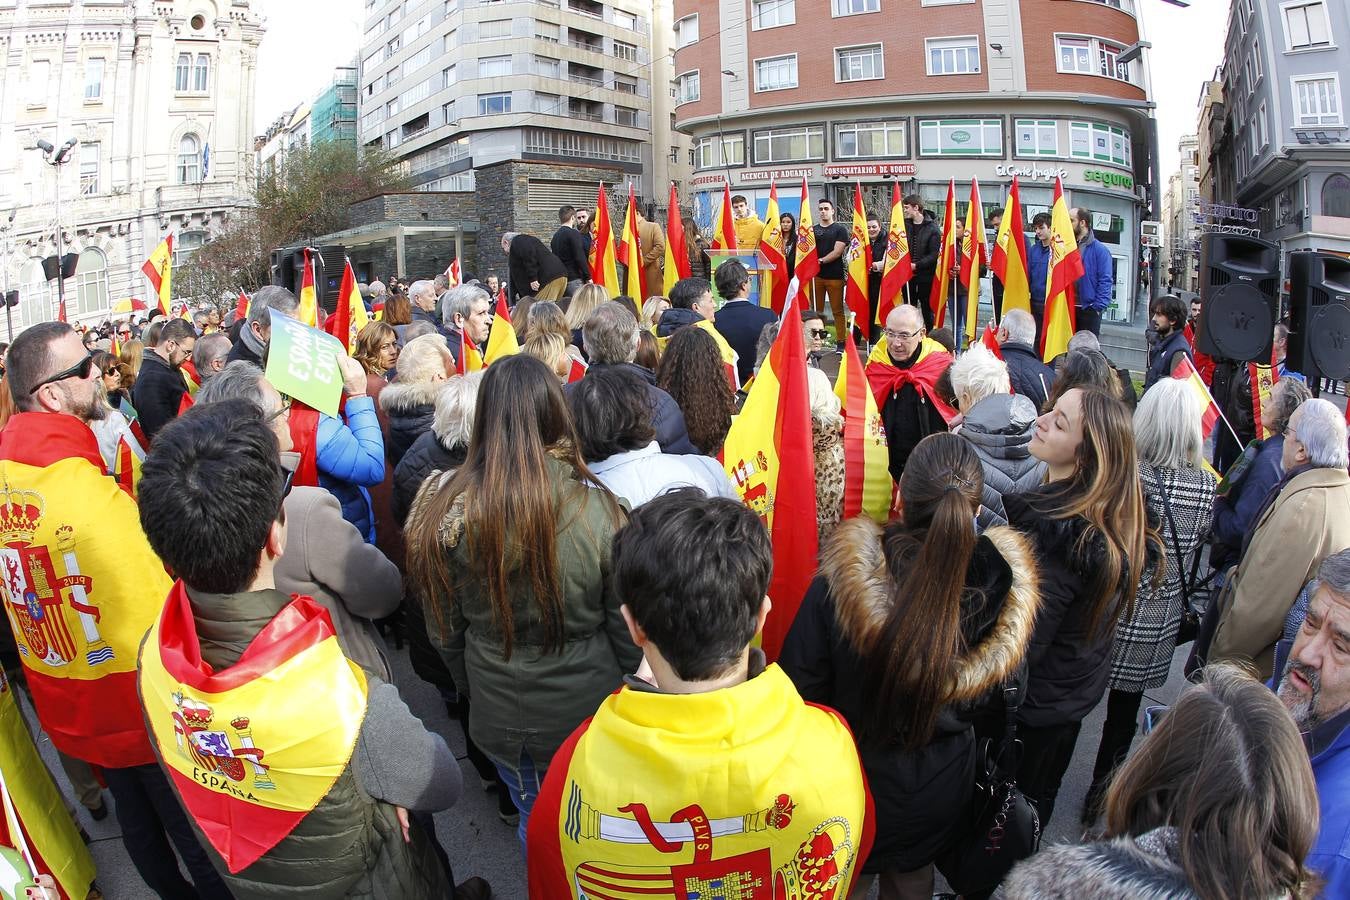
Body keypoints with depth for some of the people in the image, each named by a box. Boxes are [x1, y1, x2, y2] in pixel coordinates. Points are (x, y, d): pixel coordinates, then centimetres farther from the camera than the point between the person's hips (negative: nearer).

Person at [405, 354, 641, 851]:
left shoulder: (443, 507, -17)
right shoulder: (596, 507, -23)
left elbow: (445, 632, -3)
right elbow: (628, 628, -11)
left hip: (500, 712, 2)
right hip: (589, 705, -1)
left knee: (534, 818, 26)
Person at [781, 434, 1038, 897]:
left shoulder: (840, 581, -34)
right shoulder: (1003, 585, -26)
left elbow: (801, 688, -20)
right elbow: (994, 695, -6)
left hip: (850, 782, -2)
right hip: (940, 790, 2)